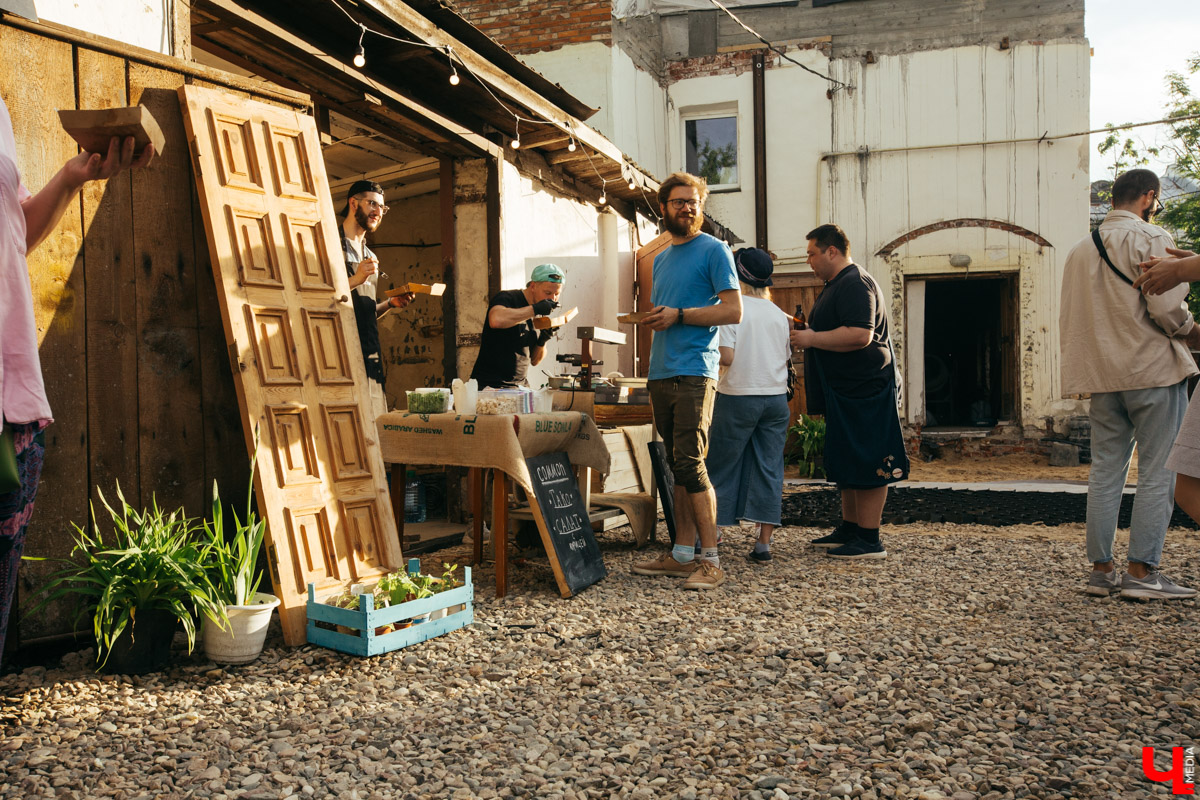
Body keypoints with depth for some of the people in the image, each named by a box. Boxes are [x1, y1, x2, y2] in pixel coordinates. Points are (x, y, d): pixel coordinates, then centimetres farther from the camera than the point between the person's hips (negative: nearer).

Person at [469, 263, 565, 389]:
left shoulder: (541, 315, 13)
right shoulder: (507, 298, -7)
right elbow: (496, 320, -33)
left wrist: (543, 340, -4)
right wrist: (535, 309, -25)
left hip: (521, 385, 7)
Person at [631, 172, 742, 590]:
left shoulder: (714, 250, 0)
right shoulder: (661, 259, 23)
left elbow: (734, 311, -8)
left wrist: (679, 315, -11)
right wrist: (651, 318, 9)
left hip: (694, 372, -7)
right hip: (661, 374, 7)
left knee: (691, 464, -13)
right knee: (678, 466, 9)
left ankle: (711, 561, -8)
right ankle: (682, 555, 14)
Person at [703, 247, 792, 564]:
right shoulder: (779, 315, 9)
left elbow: (727, 357, -16)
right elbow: (786, 359, 10)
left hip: (738, 397, -4)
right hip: (776, 397, 5)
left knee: (721, 466, 7)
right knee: (769, 469, 4)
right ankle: (764, 544, 4)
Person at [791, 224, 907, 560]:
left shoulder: (856, 284, -15)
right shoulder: (837, 284, 21)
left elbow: (860, 334, -28)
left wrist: (812, 338, -20)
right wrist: (804, 329, 18)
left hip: (864, 390, -11)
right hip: (845, 390, 11)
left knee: (865, 464, -7)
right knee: (847, 463, 15)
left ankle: (869, 540, -3)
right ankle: (849, 529, 23)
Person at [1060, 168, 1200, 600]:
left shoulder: (1079, 250, 14)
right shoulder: (1150, 238, -6)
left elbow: (1068, 319, 17)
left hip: (1103, 376, 6)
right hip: (1153, 369, -6)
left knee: (1105, 472, 8)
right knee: (1158, 473, -1)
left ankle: (1101, 569, 9)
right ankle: (1141, 571, -2)